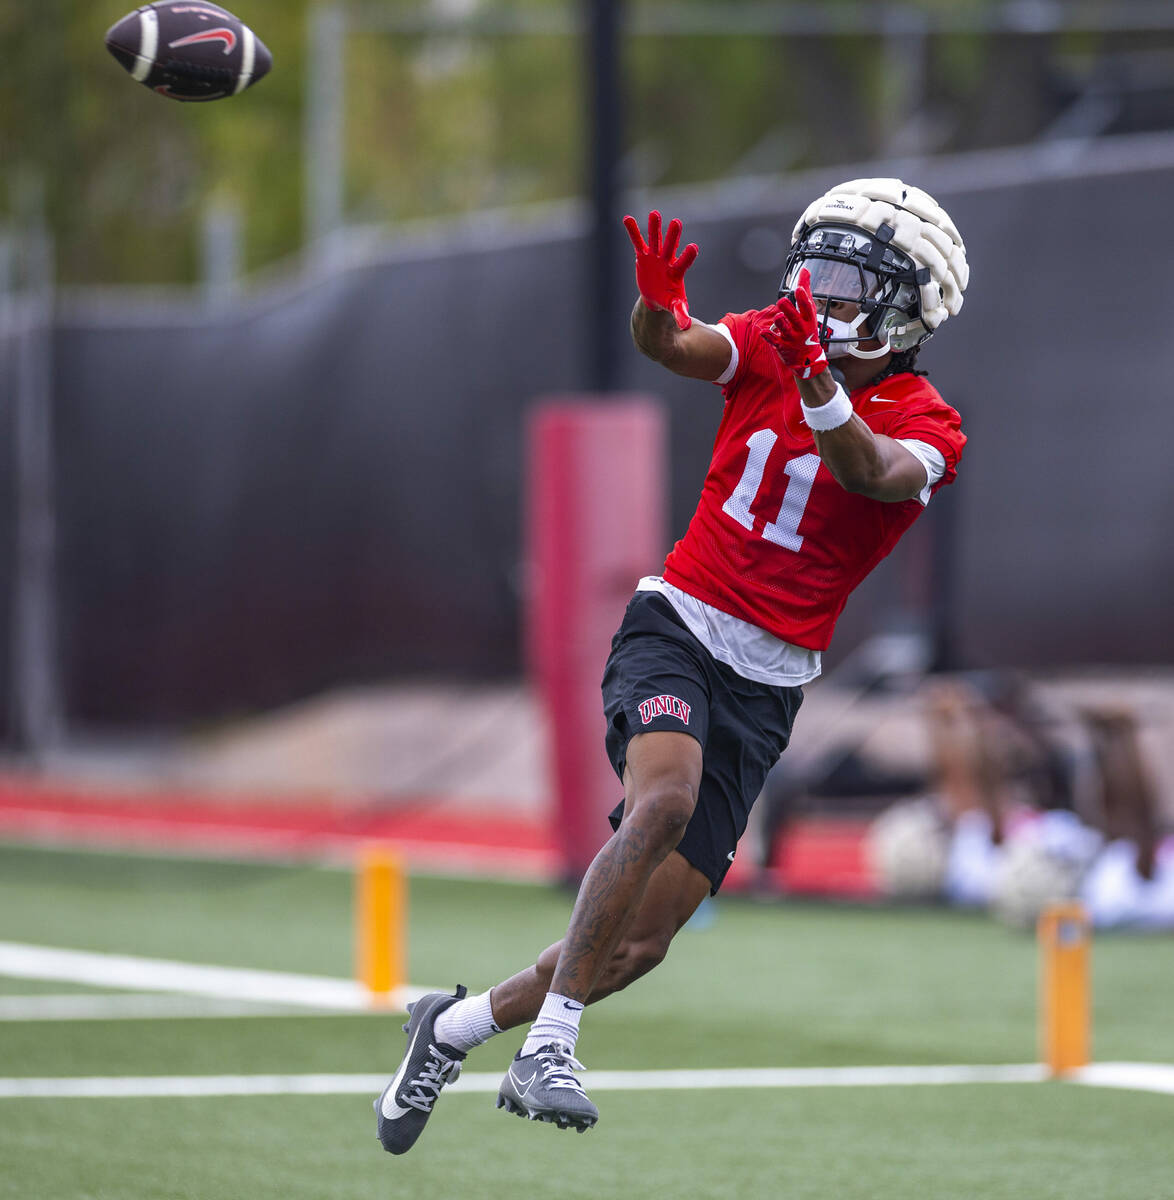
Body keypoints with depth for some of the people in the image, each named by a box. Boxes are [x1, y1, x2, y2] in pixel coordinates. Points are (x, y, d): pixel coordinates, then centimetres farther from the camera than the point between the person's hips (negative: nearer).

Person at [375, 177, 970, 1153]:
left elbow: (874, 476, -27)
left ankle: (456, 1027, 21)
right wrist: (658, 306, -42)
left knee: (640, 944, -1)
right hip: (676, 624, -1)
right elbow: (675, 347, -18)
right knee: (667, 798, -33)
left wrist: (818, 384, -46)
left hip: (767, 684, 1)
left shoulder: (925, 429, -4)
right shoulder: (770, 341, 1)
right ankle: (548, 1046, -31)